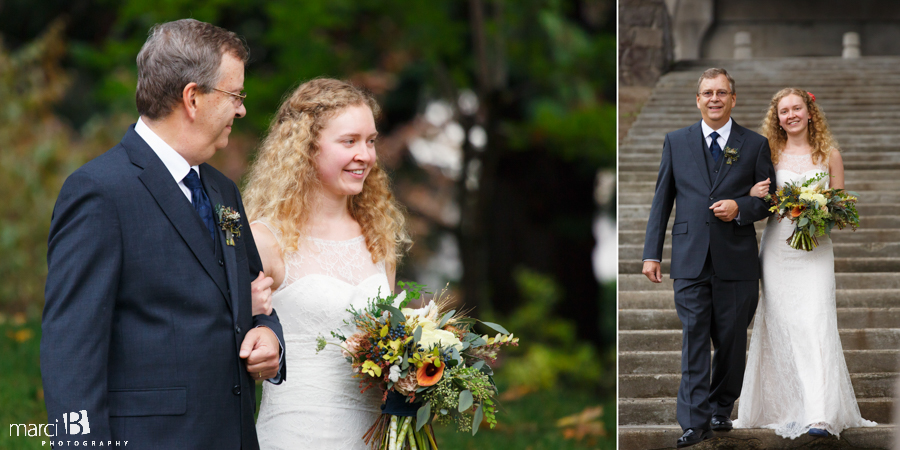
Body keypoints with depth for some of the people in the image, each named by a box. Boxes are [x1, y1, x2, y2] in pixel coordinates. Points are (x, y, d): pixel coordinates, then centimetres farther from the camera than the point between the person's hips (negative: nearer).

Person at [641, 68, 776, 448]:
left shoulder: (755, 145, 6)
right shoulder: (676, 142, 9)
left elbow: (770, 199, 8)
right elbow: (662, 200, 9)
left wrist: (739, 209, -13)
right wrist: (652, 253, 4)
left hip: (737, 260, 0)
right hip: (691, 259, 0)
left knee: (731, 341, 7)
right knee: (694, 339, -6)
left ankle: (721, 407, 24)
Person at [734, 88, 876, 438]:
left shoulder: (829, 155, 6)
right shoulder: (770, 155, 7)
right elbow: (758, 204, 13)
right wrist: (754, 195, -10)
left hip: (814, 248, -2)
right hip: (777, 248, 2)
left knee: (815, 323, -13)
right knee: (780, 324, 1)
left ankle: (820, 415, -19)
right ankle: (784, 407, 10)